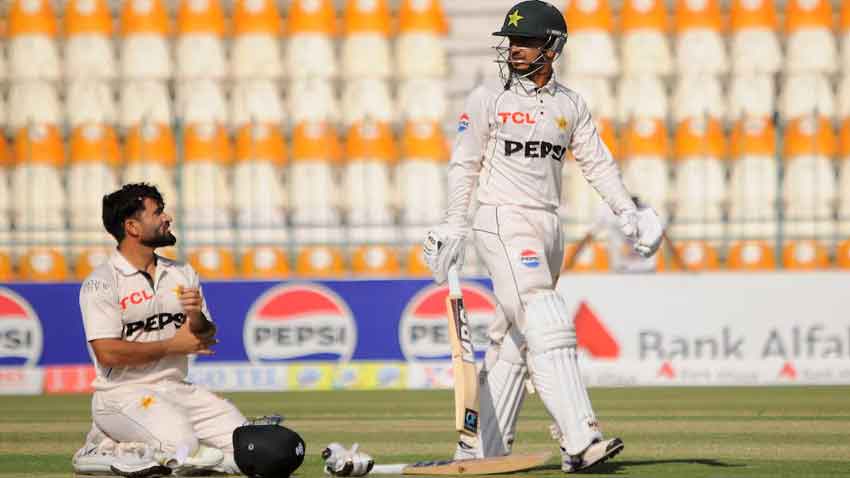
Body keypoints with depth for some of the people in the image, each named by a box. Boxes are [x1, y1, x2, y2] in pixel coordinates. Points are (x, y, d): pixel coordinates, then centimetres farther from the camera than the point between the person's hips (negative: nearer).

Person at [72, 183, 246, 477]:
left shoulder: (183, 274, 13)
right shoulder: (100, 283, -7)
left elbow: (207, 342, 13)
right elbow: (108, 353, -17)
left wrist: (196, 317, -11)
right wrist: (173, 345, -10)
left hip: (177, 390, 7)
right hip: (124, 395, -7)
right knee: (184, 448, -31)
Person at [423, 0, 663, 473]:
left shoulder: (571, 104, 11)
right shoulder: (488, 98, -1)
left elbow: (597, 161, 9)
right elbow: (465, 165, 1)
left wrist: (628, 213, -2)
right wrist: (455, 227, -5)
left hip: (549, 226, 6)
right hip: (502, 221, -6)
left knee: (514, 340, 7)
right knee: (547, 326, -18)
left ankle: (481, 450, 13)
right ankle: (580, 440, -27)